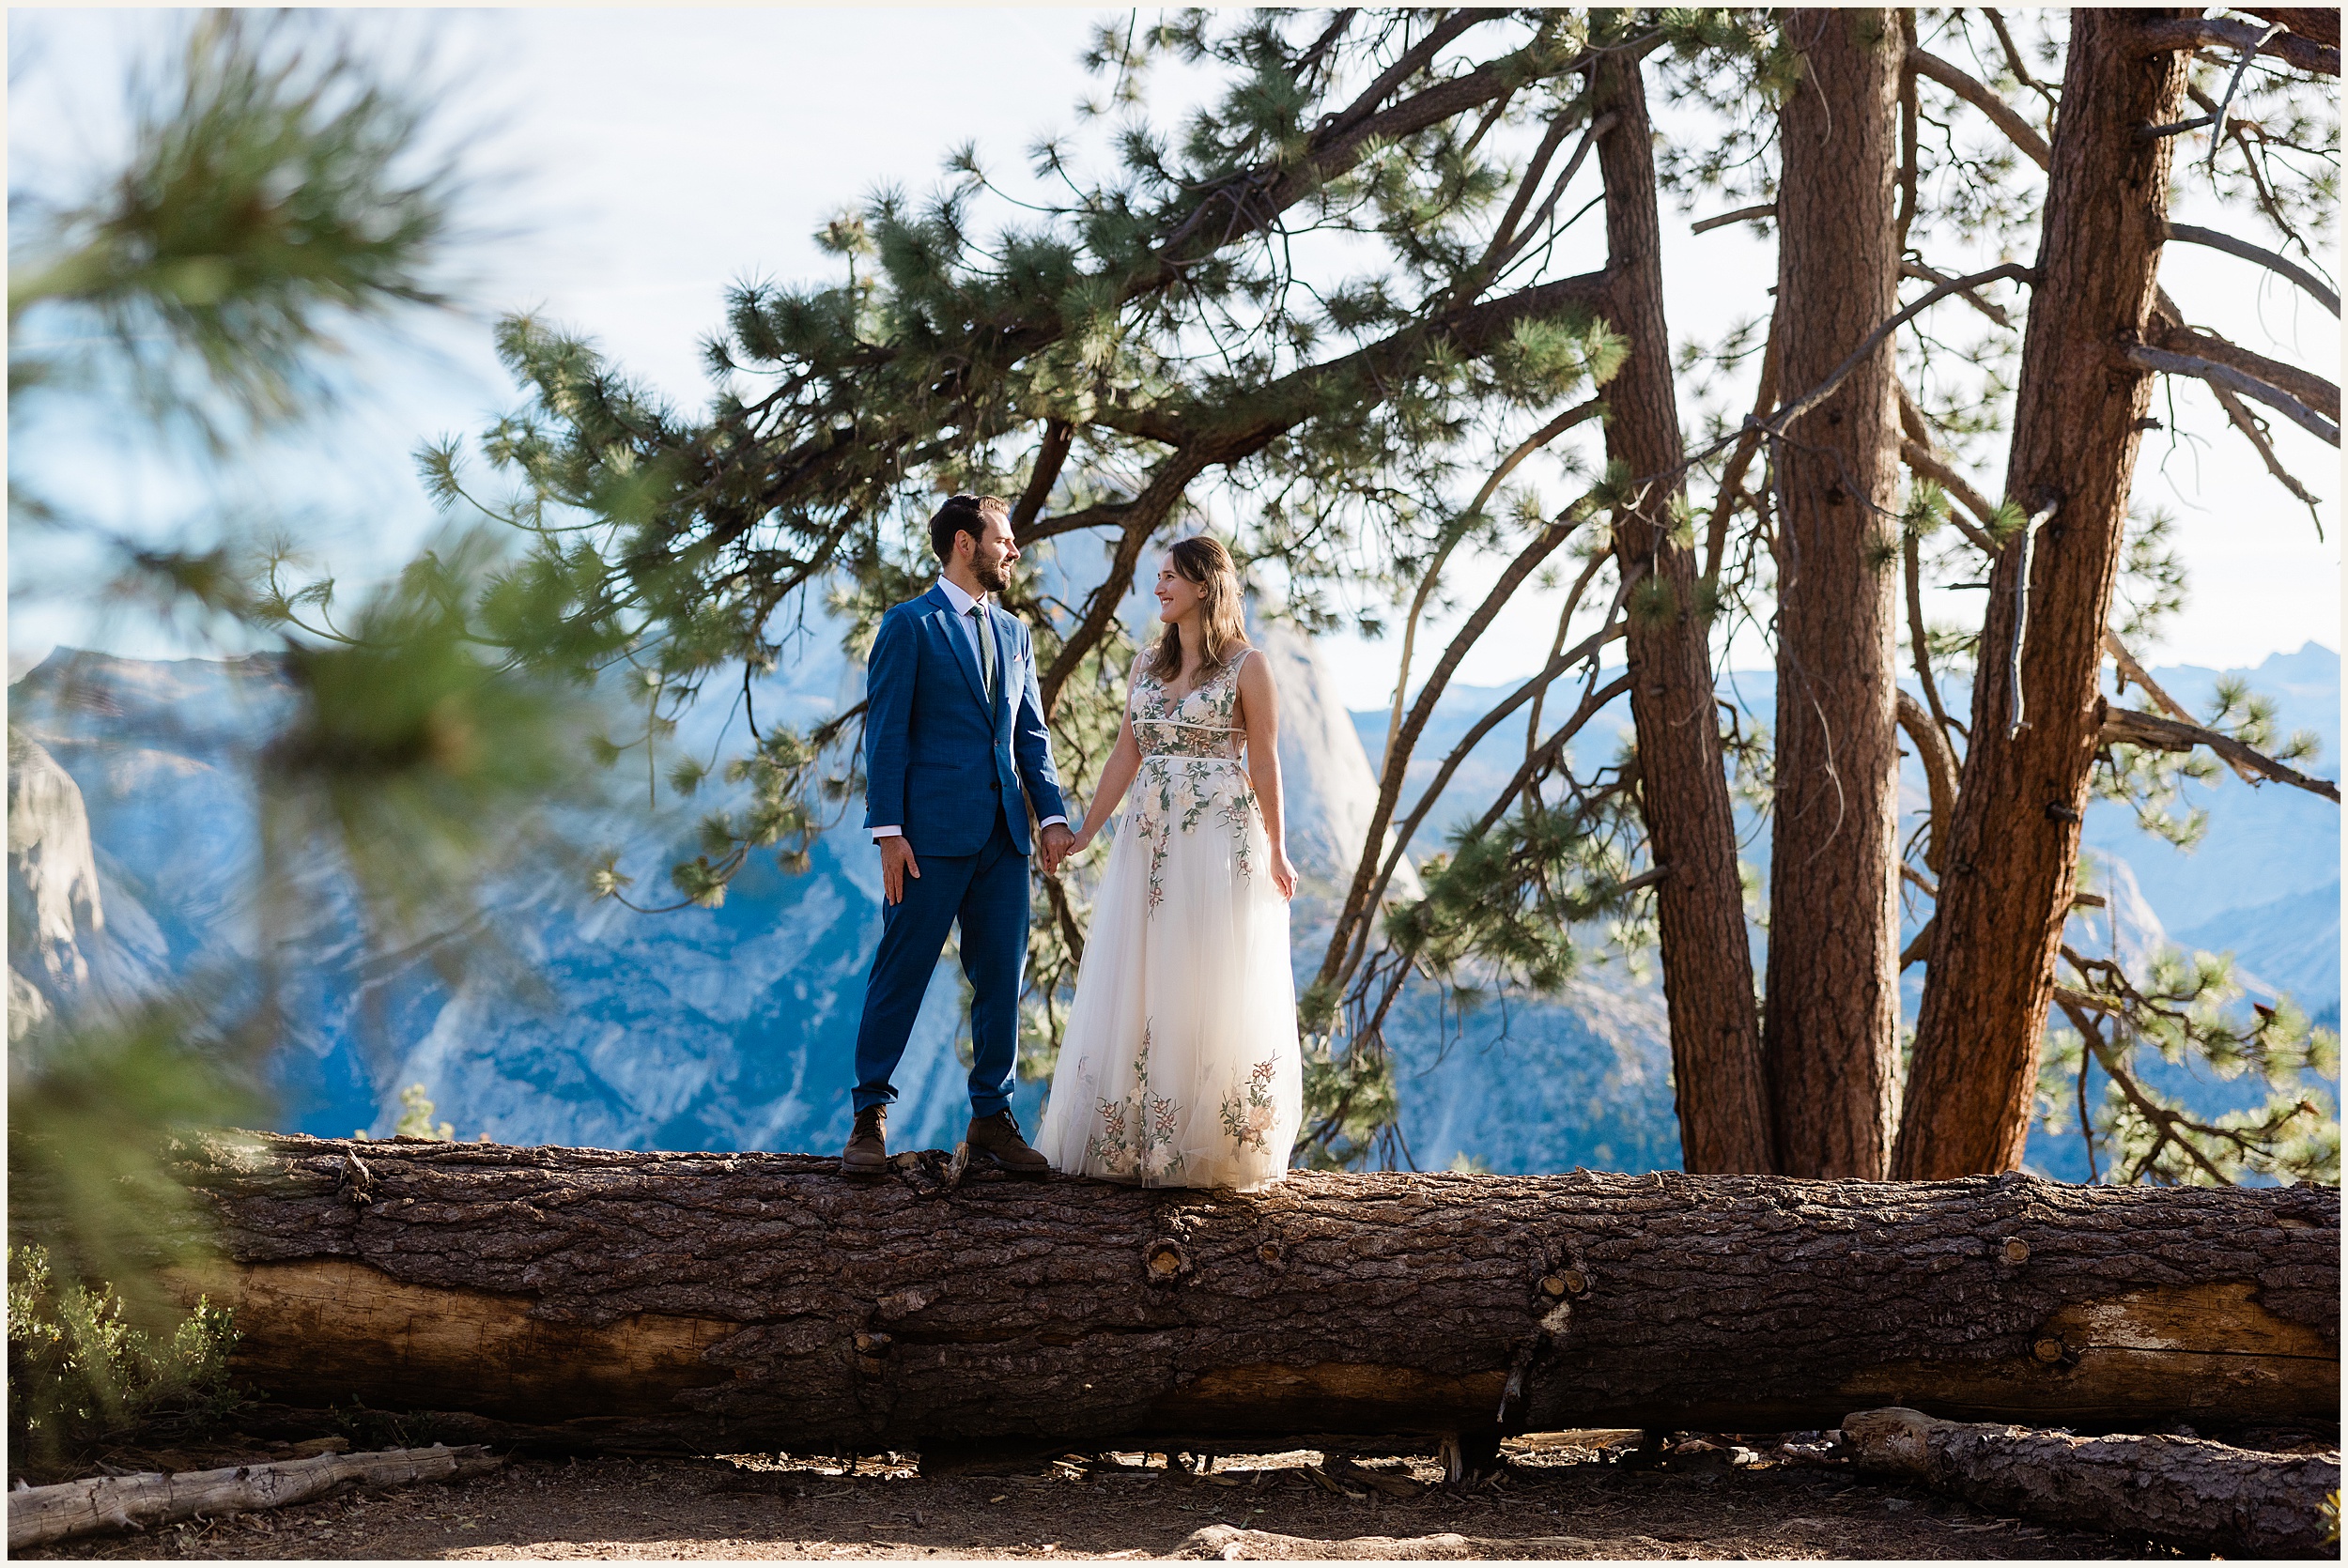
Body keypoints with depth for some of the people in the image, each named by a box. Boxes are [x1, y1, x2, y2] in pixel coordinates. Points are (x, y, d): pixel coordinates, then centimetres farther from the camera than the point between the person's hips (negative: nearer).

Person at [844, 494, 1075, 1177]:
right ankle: (870, 1115, 8)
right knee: (900, 975, -1)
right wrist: (888, 831, -12)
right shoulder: (909, 626, -2)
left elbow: (1032, 734, 16)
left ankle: (992, 1117, 15)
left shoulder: (1014, 633, 17)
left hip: (1003, 837, 6)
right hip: (933, 833, -6)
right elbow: (886, 734, -6)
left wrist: (1051, 814, 3)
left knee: (1001, 979, 6)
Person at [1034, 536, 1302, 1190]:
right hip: (1148, 837, 6)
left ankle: (1203, 1147, 7)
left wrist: (1276, 853, -7)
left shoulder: (1246, 665, -3)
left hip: (1219, 838, -5)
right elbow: (1125, 756, 13)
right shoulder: (1148, 664, 12)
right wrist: (1083, 833, 9)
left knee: (1207, 990, -2)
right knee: (1133, 987, 5)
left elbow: (1264, 763, -4)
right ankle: (1132, 1142, 12)